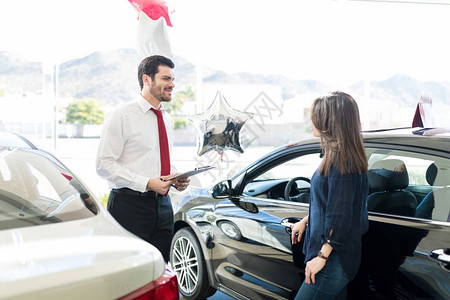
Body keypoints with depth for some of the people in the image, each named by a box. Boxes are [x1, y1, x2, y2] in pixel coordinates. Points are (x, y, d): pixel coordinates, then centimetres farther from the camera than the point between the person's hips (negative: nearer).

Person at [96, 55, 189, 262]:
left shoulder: (167, 120, 17)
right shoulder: (122, 116, -6)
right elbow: (104, 164, -11)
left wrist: (175, 180, 4)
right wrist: (147, 183, -19)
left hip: (162, 204, 7)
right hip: (130, 204, -6)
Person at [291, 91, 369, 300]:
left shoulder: (341, 162, -22)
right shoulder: (338, 156, 9)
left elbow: (339, 217, -24)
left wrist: (322, 256, -21)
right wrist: (305, 221, 25)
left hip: (334, 260, -10)